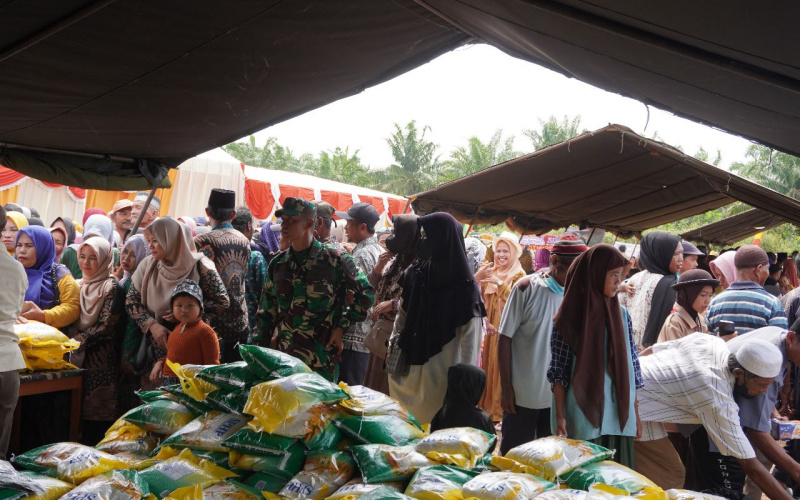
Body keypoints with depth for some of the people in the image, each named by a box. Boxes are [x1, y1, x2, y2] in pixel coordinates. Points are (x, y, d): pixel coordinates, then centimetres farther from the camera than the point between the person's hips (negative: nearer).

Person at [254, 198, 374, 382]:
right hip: (283, 358, 4)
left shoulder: (334, 259, -5)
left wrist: (342, 326, -6)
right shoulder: (277, 264, 9)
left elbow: (365, 294, 1)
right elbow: (266, 312, 14)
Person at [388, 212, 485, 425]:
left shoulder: (465, 286, -12)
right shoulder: (414, 273, 2)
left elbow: (470, 339, -11)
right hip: (408, 369, 5)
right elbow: (401, 316, 9)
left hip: (443, 375, -4)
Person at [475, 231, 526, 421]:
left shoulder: (518, 275, -5)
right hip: (491, 327, 6)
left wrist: (499, 283, -25)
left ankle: (501, 409, 5)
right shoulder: (490, 271, 12)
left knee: (502, 368, -4)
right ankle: (487, 404, 21)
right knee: (488, 366, 10)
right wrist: (477, 277, -13)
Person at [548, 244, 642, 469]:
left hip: (620, 416, 4)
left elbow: (631, 367, 11)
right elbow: (559, 371, -5)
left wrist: (635, 413, 11)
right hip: (584, 416, -4)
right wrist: (560, 416, -8)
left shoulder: (621, 315, 8)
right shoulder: (571, 316, -5)